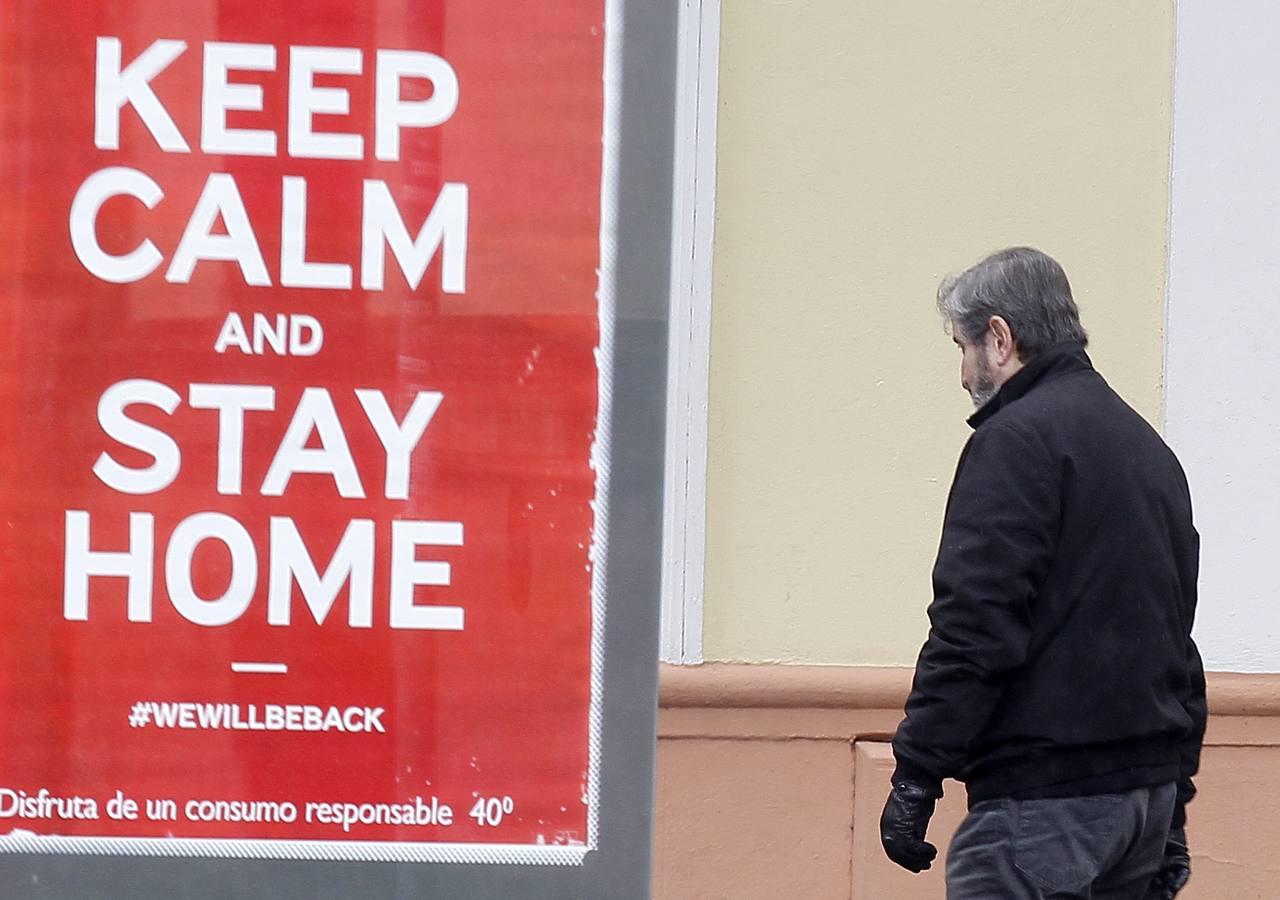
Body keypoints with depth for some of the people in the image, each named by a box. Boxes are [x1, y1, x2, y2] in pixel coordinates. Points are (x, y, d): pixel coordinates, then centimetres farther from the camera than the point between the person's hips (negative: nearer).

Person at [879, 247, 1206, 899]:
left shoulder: (1016, 441, -8)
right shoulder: (1149, 448, 20)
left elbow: (974, 627, -16)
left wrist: (916, 775, -14)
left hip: (1044, 795, -9)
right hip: (1150, 790, 9)